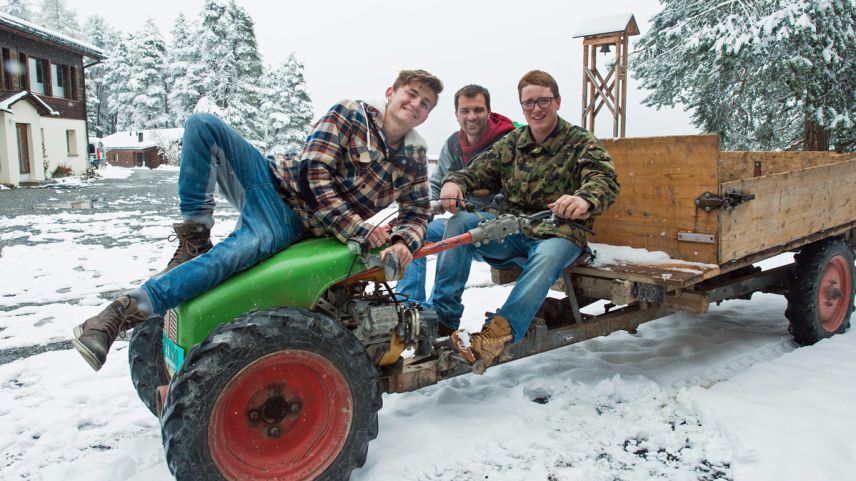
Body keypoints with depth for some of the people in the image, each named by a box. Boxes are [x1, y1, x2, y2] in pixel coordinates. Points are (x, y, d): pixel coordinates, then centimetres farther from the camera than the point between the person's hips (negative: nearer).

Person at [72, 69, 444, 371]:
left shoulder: (414, 161, 7)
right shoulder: (351, 115, -1)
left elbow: (417, 213, 11)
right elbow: (314, 174, -10)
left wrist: (403, 242, -15)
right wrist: (357, 228, -19)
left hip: (293, 223, -2)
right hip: (271, 180, 2)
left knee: (243, 248, -35)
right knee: (202, 125, -17)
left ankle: (128, 309, -35)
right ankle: (195, 231, -14)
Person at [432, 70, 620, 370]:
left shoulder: (581, 143, -1)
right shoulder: (511, 143, 12)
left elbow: (606, 180, -17)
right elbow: (478, 172, 9)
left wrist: (585, 199, -43)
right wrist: (454, 182, -17)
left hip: (558, 232, -4)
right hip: (513, 230, 4)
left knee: (547, 257, -39)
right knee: (461, 221, -20)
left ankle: (499, 332, -48)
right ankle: (442, 315, -22)